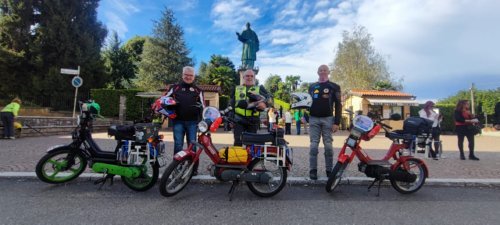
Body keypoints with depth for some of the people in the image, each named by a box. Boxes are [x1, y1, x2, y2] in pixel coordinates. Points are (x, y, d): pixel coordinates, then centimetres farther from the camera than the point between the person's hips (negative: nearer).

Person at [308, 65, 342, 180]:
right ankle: (313, 170, 3)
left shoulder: (334, 87, 5)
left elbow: (338, 105, 1)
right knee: (314, 146, -2)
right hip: (314, 119, 2)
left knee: (328, 146, 0)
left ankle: (329, 170, 10)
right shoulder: (312, 87, 15)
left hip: (328, 119, -2)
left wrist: (337, 122, -8)